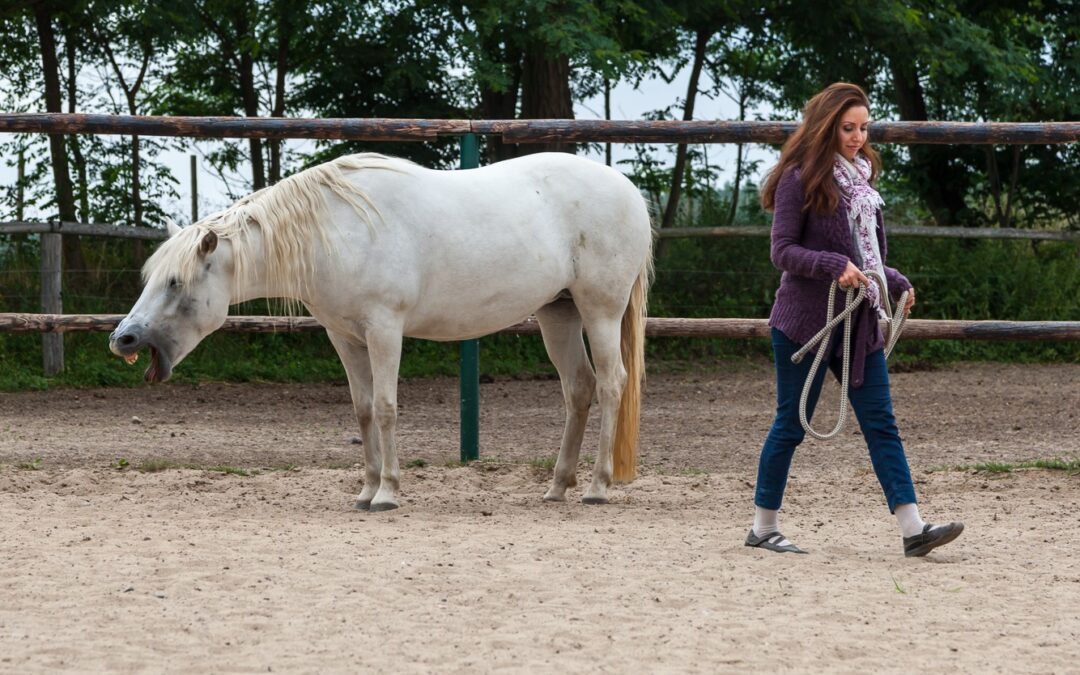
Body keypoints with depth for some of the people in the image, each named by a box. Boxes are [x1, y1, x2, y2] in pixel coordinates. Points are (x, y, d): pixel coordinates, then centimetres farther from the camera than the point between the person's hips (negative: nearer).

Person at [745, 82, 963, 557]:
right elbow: (782, 251, -12)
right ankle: (763, 527, 14)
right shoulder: (801, 180, -9)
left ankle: (913, 528, -6)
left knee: (881, 424, -1)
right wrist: (835, 266, -24)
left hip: (859, 321, 7)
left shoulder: (861, 177, 13)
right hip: (807, 319, -7)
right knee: (791, 425, 2)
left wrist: (897, 284, 6)